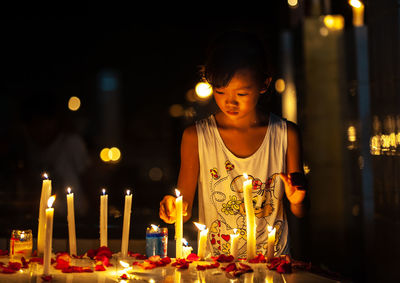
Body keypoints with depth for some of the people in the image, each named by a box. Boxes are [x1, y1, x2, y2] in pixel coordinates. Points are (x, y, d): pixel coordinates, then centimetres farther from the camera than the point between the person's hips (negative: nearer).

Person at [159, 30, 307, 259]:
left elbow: (300, 214, 9)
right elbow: (185, 210, 4)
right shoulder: (196, 136, 0)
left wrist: (296, 201, -11)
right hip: (214, 264, 2)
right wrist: (174, 209, -17)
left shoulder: (286, 134, 2)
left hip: (273, 263, -2)